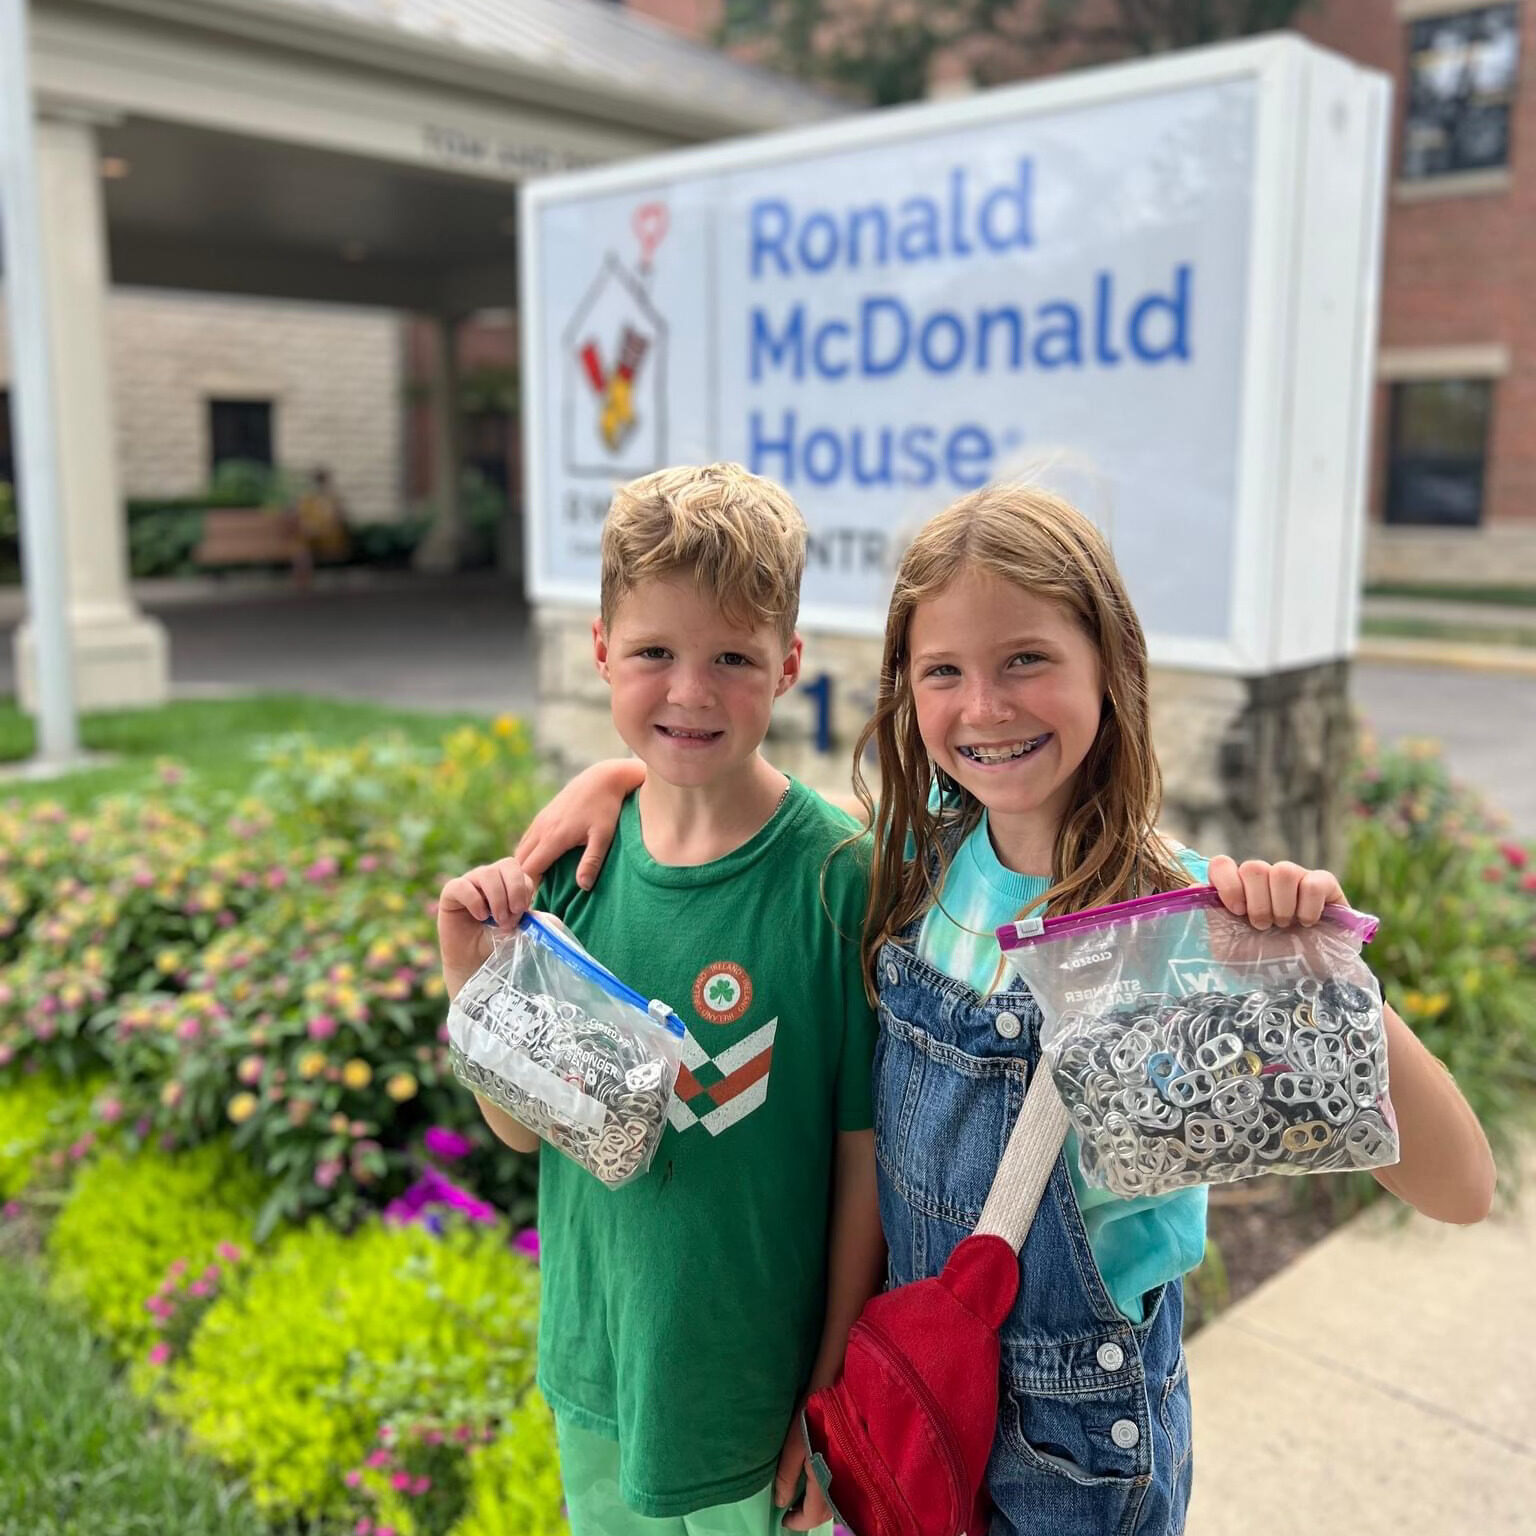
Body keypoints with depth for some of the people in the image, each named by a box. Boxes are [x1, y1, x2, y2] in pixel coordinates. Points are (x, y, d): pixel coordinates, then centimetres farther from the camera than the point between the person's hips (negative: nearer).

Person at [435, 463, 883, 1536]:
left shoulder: (837, 876, -20)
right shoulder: (575, 855, -9)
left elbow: (866, 1153, -14)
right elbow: (524, 1126, -1)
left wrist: (834, 1396, -8)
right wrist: (470, 968, -17)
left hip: (761, 1390, -4)